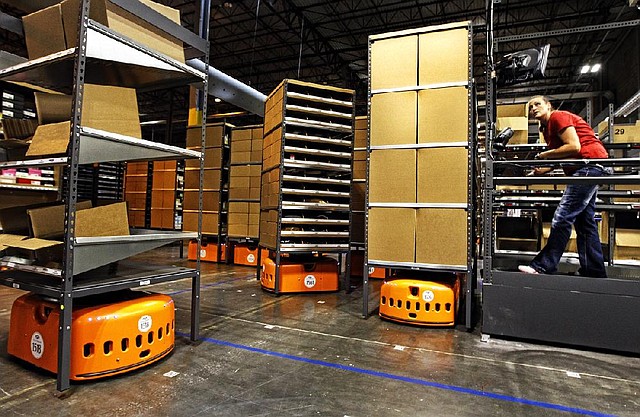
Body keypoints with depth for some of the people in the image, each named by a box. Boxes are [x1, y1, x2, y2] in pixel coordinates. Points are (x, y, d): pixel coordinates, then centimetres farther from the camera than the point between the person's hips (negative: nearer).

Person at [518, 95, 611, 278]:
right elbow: (559, 159, 14)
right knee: (584, 220, 10)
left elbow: (574, 147, -18)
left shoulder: (558, 116, -8)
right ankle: (594, 271, 16)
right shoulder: (547, 127, 19)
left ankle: (544, 266, -8)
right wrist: (538, 171, 1)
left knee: (562, 218, -11)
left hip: (590, 164, -11)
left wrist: (545, 155, -9)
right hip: (583, 169, 11)